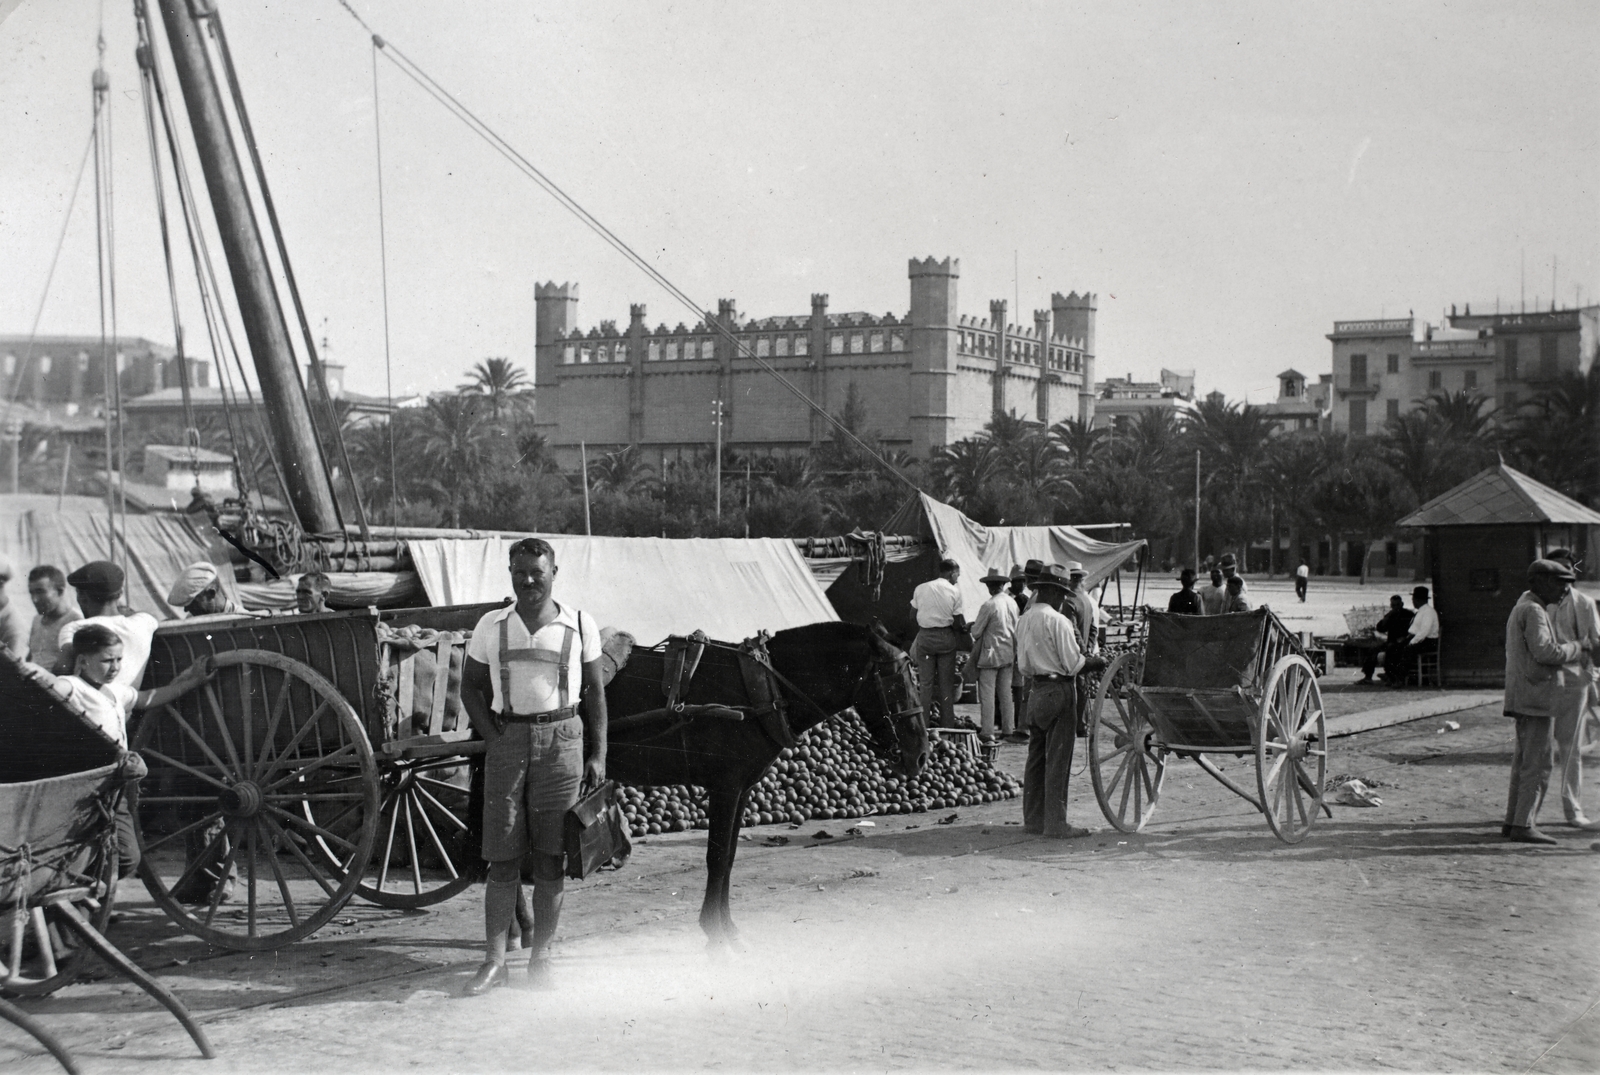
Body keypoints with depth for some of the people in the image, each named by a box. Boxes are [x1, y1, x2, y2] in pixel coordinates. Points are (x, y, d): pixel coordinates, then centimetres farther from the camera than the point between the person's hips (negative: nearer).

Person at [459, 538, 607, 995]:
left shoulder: (579, 625, 3)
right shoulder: (491, 627, 6)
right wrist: (493, 738, -2)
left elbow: (594, 691, 7)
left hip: (561, 739, -1)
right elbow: (470, 688, 11)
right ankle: (494, 960, 4)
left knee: (549, 858, 2)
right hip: (507, 740, 1)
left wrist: (598, 755, 2)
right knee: (503, 858, -1)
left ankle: (541, 958, 11)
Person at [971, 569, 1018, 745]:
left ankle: (987, 732, -4)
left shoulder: (989, 605, -17)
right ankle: (1008, 729, 18)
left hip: (990, 654, -6)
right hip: (1008, 653, 6)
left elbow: (976, 632, -12)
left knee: (987, 693, -2)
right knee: (1005, 693, 14)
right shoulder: (1012, 603, 2)